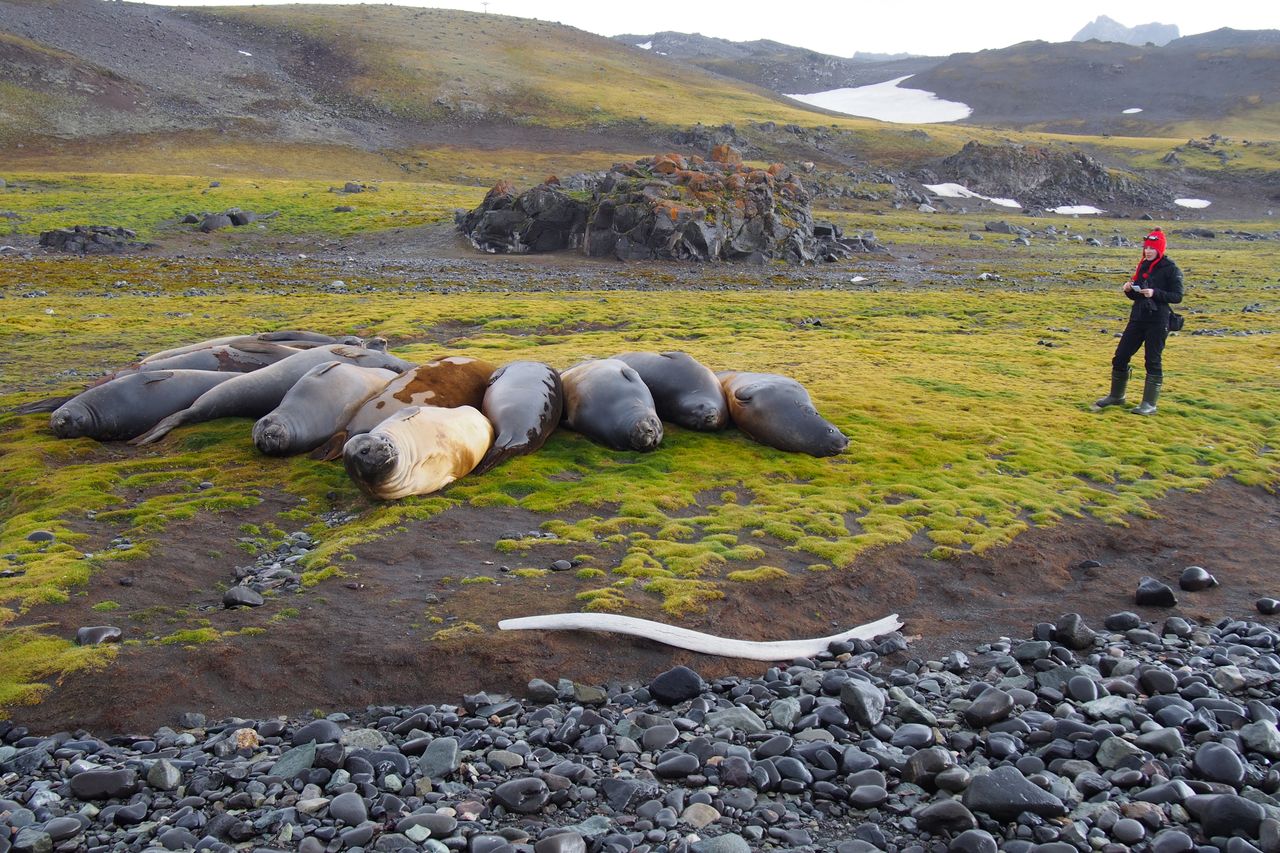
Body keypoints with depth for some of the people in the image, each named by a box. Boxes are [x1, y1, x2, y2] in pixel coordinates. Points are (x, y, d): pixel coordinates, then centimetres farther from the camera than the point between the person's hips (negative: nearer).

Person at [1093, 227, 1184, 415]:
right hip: (1137, 318, 6)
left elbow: (1177, 296, -11)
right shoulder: (1143, 266, 11)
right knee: (1120, 356, 6)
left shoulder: (1171, 269, -7)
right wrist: (1129, 290, -5)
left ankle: (1149, 404, 7)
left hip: (1158, 322, -6)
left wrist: (1155, 293, -24)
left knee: (1152, 361, -2)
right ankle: (1116, 396, 23)